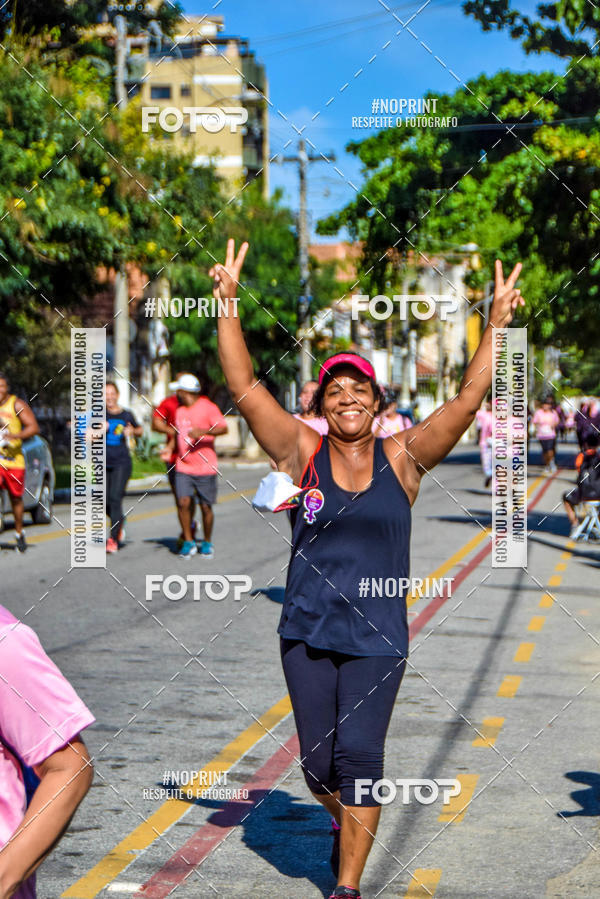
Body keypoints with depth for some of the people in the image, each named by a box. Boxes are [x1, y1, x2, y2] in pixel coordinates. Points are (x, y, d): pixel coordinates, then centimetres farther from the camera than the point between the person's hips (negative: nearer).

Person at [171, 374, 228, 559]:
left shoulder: (208, 407, -5)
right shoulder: (180, 411, 16)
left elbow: (223, 428, -16)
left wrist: (203, 431, -30)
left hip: (205, 467, -4)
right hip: (183, 466, 4)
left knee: (206, 506, 1)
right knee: (183, 502, -12)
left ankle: (207, 543, 19)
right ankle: (188, 543, -1)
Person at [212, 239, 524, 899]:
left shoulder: (401, 458, 1)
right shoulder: (303, 454, 1)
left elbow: (468, 400, -5)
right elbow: (244, 388, -6)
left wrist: (497, 324, -13)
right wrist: (227, 304, -13)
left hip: (377, 636, -1)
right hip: (307, 631, 1)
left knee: (358, 755, -8)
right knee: (317, 760, 8)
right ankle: (342, 821, 41)